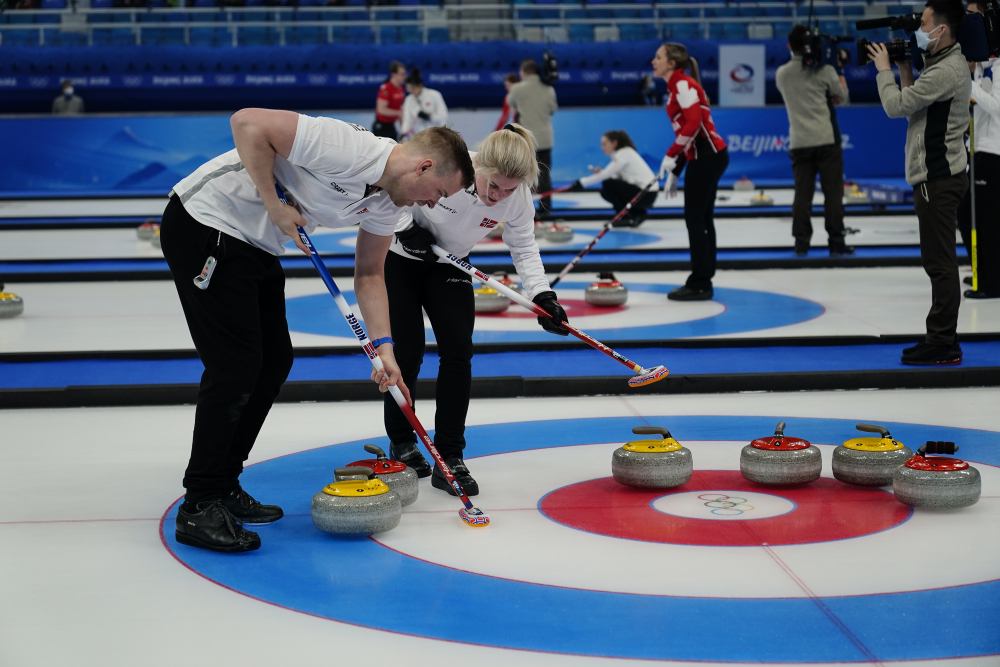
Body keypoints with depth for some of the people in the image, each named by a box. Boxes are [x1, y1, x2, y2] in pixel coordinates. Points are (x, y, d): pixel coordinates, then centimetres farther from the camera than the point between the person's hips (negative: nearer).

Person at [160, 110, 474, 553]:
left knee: (274, 360, 12)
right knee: (237, 365, -11)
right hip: (204, 224, -10)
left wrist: (383, 346, 1)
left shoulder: (389, 202, 3)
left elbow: (369, 273, 13)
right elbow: (248, 122, -29)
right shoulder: (347, 148, -26)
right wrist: (275, 205, -24)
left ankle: (222, 487, 23)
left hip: (255, 244, 10)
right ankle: (199, 507, -3)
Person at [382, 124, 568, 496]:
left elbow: (524, 249, -9)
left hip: (447, 266, 4)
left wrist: (543, 296, -22)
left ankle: (449, 458, -3)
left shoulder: (519, 197, -22)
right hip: (398, 257, -3)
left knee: (458, 350, -9)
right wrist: (406, 228, -26)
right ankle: (401, 443, 17)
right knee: (408, 350, -6)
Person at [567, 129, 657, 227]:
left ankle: (625, 218, -7)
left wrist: (581, 183, -14)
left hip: (646, 194, -10)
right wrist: (601, 173, -6)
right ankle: (638, 213, 10)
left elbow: (606, 175, -19)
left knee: (608, 184, -13)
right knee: (605, 192, 11)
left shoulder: (624, 154, -15)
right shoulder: (624, 152, 13)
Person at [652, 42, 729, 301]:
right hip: (705, 156, 10)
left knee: (695, 219, -6)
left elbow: (694, 122, -23)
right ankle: (702, 281, 16)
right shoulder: (675, 88, 18)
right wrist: (674, 172, 19)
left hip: (707, 156, -10)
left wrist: (671, 155, -20)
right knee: (702, 219, 11)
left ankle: (700, 284, -3)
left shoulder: (683, 85, -11)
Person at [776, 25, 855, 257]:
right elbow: (842, 97, 7)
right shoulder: (824, 70, -5)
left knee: (802, 193, 5)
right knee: (833, 192, 1)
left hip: (799, 142, 3)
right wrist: (840, 70, 19)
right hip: (826, 139, -3)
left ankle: (801, 243, 2)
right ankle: (836, 243, 1)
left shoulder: (781, 74, 6)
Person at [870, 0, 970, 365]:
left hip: (938, 180, -11)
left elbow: (895, 105, -18)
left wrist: (884, 69, -3)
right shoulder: (946, 65, 16)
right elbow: (912, 106, 19)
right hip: (936, 174, 11)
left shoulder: (946, 71, -18)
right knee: (939, 262, 14)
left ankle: (942, 343, -5)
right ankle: (943, 339, 20)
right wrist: (904, 71, 11)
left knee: (939, 262, -8)